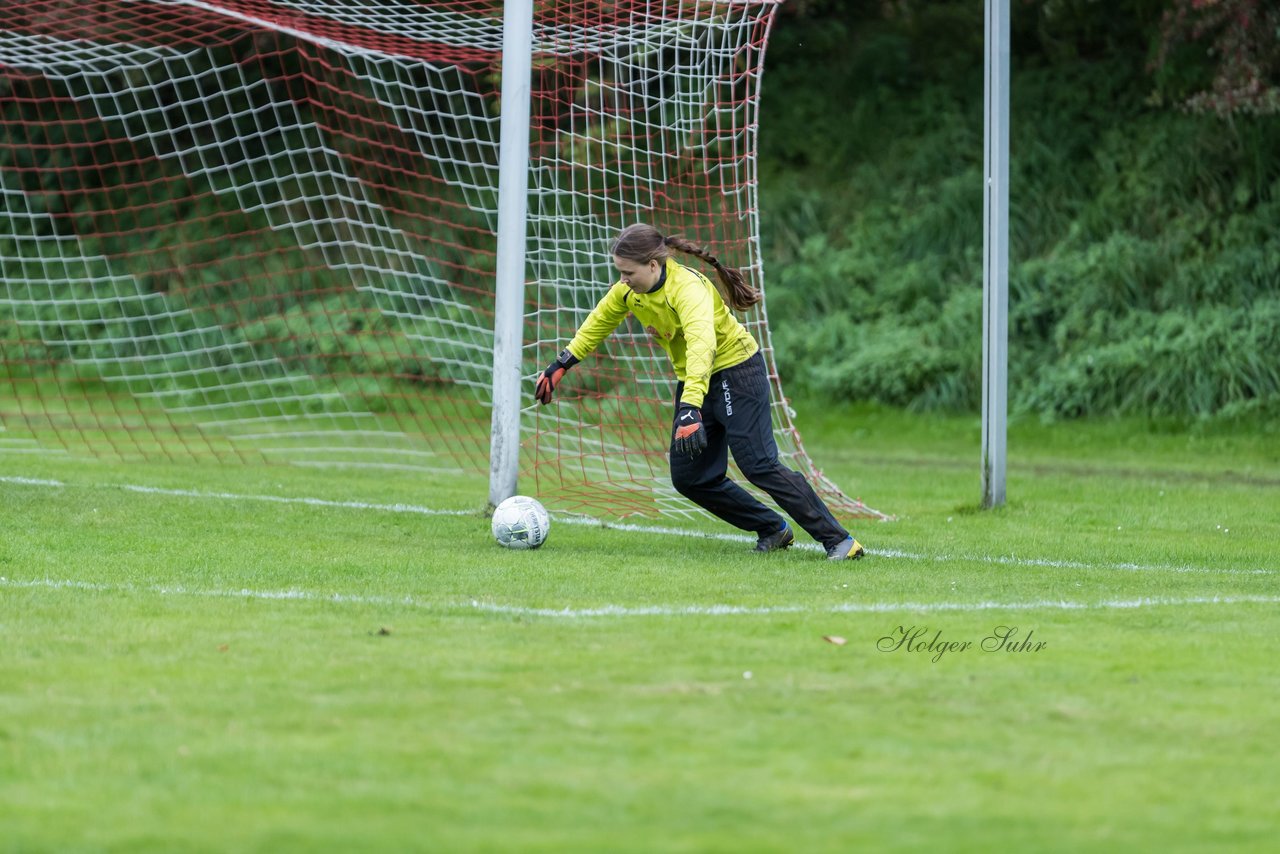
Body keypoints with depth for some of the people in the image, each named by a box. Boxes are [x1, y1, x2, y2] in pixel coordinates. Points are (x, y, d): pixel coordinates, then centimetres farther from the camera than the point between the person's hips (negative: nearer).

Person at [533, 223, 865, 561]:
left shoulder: (687, 287, -30)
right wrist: (562, 364, 16)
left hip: (736, 371, -8)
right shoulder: (630, 289, -5)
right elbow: (600, 321, 16)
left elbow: (702, 345, -45)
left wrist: (690, 408, -56)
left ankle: (837, 539, -12)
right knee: (689, 477, 3)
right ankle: (773, 530, 17)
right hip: (692, 379, 9)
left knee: (758, 464, -17)